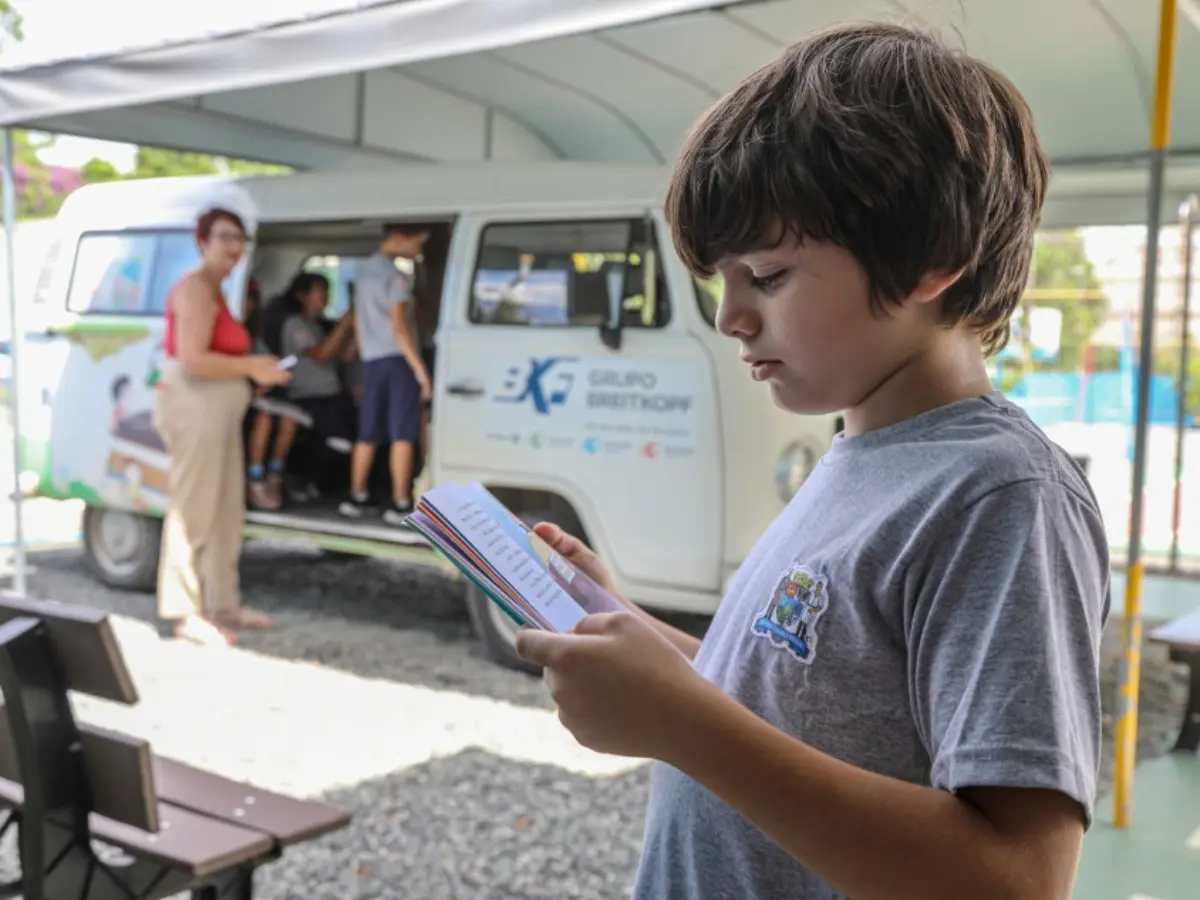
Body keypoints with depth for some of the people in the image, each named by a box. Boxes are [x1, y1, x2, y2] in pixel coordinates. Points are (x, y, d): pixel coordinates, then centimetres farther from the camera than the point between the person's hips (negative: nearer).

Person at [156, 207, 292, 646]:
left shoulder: (215, 291, 20)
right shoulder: (196, 288, -12)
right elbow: (192, 360, -21)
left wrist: (254, 369, 11)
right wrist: (251, 366, -13)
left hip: (217, 409, 11)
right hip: (195, 407, -11)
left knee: (226, 510, 13)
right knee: (194, 510, -8)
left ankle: (222, 604, 22)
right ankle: (186, 614, -2)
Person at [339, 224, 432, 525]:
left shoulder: (364, 270, 16)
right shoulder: (395, 274, -10)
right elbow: (399, 326, -17)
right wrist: (421, 368, -18)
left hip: (372, 360, 8)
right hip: (397, 359, -8)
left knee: (367, 435, 12)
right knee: (402, 435, -6)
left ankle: (357, 498, 16)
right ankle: (400, 505, -7)